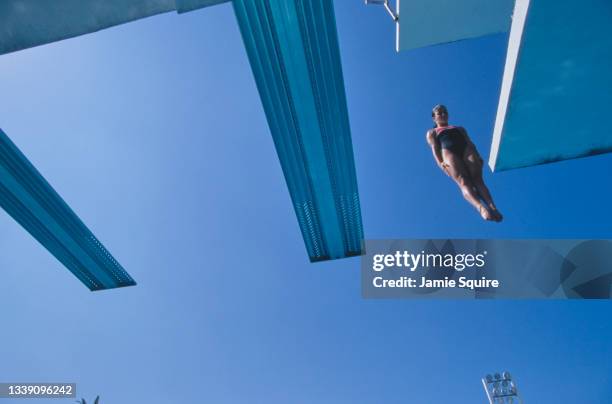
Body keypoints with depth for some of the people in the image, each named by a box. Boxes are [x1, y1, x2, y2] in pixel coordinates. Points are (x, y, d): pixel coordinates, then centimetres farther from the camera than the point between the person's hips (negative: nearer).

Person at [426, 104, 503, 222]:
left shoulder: (459, 128, 41)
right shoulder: (432, 132, 32)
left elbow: (469, 143, 24)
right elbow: (434, 148, 12)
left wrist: (478, 156, 1)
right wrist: (440, 163, -10)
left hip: (466, 150, 3)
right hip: (449, 151, -3)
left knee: (477, 179, -26)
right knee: (463, 182, -31)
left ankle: (493, 207, -49)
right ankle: (481, 208, -58)